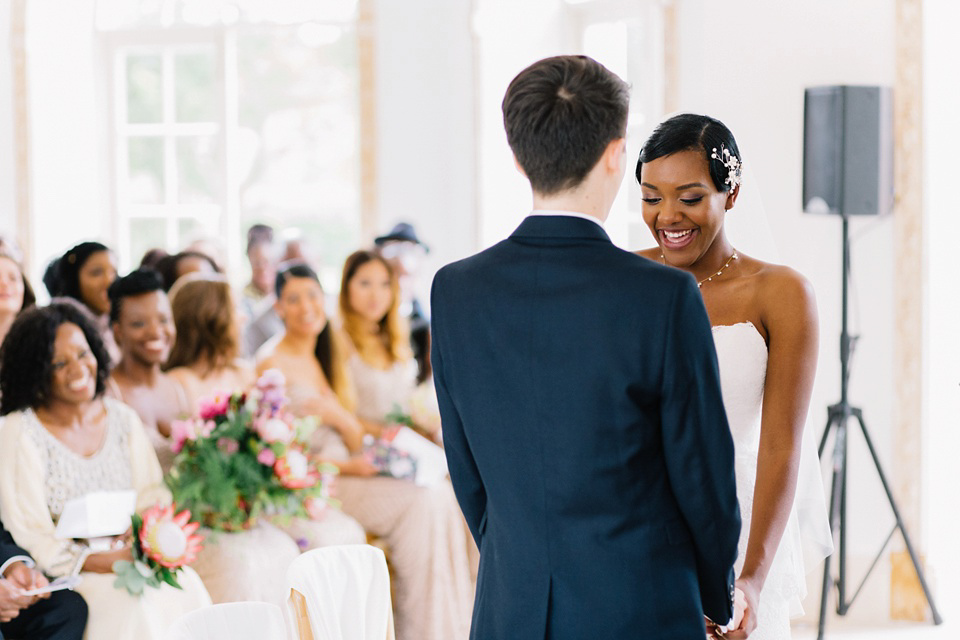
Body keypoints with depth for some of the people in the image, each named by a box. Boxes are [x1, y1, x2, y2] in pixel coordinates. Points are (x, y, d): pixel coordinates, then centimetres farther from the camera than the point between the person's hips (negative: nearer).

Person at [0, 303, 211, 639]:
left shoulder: (123, 419, 11)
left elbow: (153, 498, 10)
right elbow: (31, 537, -9)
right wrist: (104, 562, -21)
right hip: (65, 573, -4)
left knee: (189, 592, -26)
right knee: (135, 605, -33)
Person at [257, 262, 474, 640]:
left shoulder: (328, 356, 16)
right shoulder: (273, 362, -7)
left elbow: (356, 439, 13)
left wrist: (340, 417, -10)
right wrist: (347, 467, -15)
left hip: (346, 471, 7)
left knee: (441, 495, -17)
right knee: (418, 503, -25)